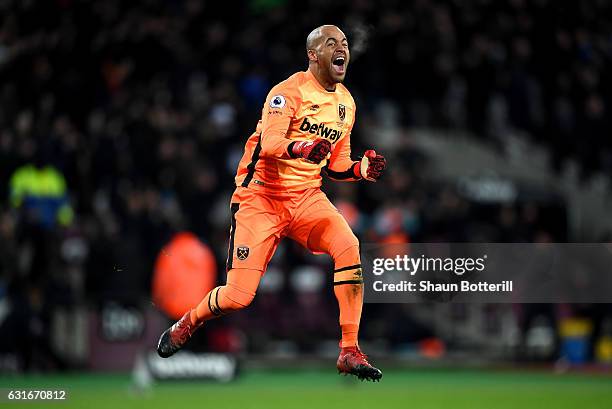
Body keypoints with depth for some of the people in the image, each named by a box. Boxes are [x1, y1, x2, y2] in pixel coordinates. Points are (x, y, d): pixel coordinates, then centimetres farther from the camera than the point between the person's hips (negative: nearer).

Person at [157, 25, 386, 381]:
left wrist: (361, 170, -2)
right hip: (262, 197, -5)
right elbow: (269, 144, -27)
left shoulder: (346, 102, 11)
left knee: (349, 248, -25)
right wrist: (301, 148, -47)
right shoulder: (290, 91, -13)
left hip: (307, 197, 5)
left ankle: (350, 352, -19)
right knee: (238, 297, -9)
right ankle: (187, 324, 26)